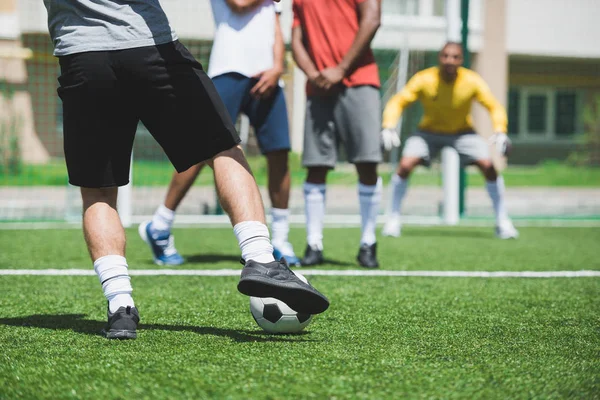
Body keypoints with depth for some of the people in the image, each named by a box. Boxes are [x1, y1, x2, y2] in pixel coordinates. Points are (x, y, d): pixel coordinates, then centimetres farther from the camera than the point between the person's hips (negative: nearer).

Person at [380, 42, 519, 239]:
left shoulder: (472, 81, -21)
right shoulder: (424, 79, -24)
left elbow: (495, 107, -14)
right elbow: (397, 102, -22)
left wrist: (500, 132, -32)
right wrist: (388, 127, -38)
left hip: (463, 132, 1)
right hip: (429, 131, 0)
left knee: (489, 166, -17)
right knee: (405, 165, -21)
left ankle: (502, 221, -1)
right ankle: (394, 219, -3)